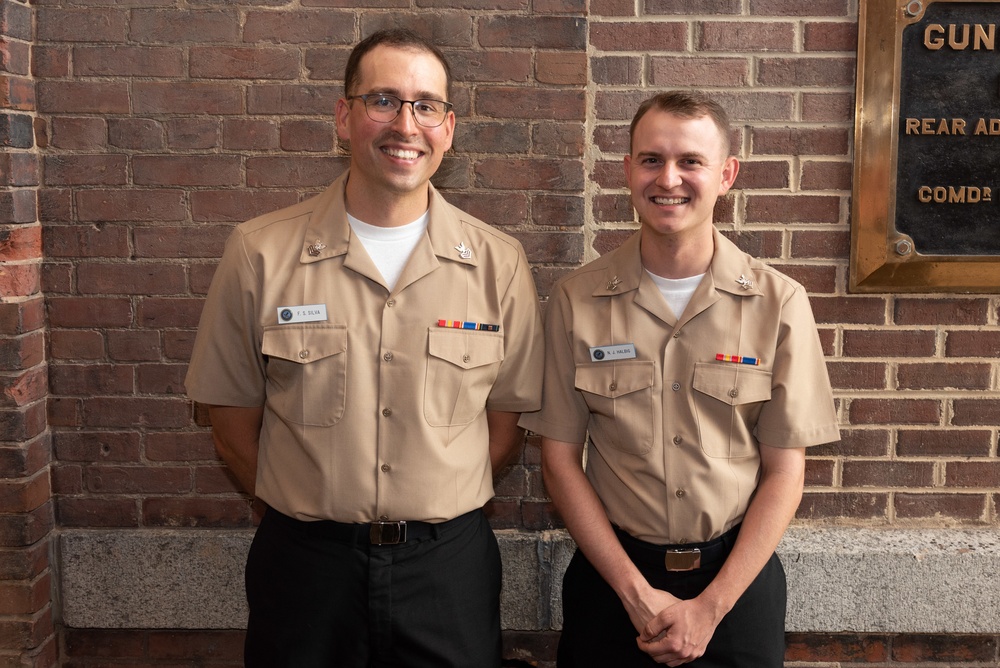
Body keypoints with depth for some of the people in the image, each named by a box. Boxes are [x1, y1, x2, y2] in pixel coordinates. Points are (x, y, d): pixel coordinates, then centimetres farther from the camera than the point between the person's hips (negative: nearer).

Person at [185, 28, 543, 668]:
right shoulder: (261, 254, -6)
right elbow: (234, 420, 0)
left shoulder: (499, 263, -4)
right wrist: (321, 512, 0)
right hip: (305, 563, 0)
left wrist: (433, 508, 0)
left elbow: (508, 421, 3)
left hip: (449, 561, 1)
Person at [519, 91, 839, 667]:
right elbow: (561, 458, -4)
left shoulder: (779, 303, -7)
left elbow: (785, 470, -5)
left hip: (737, 577, 0)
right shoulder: (575, 301, -6)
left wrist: (710, 608, -10)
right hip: (612, 575, 0)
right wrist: (636, 592, -9)